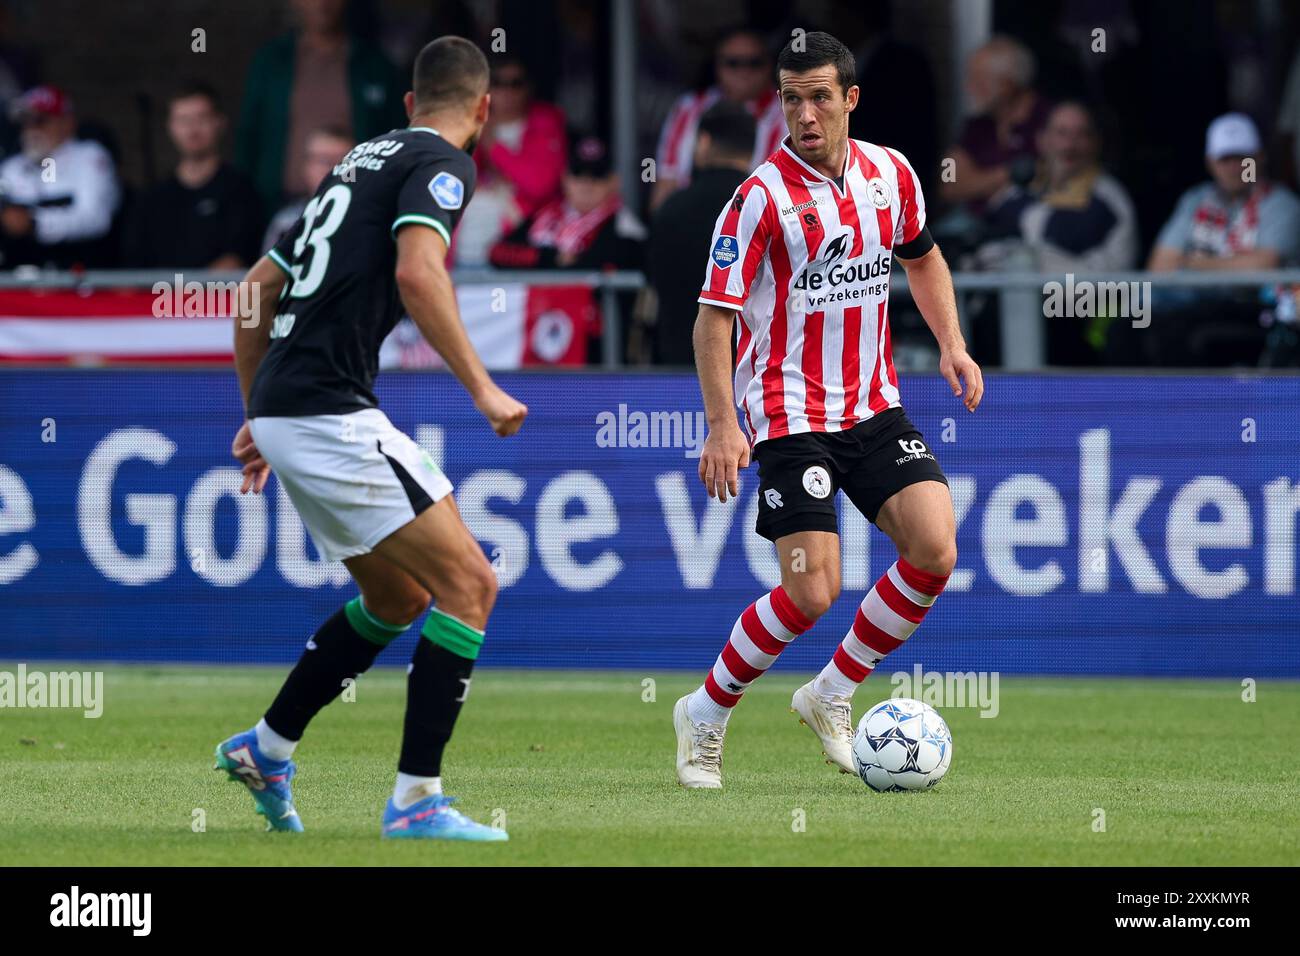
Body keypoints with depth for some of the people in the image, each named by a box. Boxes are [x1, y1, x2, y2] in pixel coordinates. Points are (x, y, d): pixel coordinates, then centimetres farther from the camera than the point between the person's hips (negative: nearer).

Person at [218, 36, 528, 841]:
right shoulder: (442, 164, -5)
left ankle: (267, 749, 28)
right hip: (331, 412, -9)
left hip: (285, 412, 9)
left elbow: (260, 287, 26)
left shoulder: (361, 163, 22)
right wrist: (483, 388, -21)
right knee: (469, 583, -9)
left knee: (399, 596, 22)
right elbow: (417, 272, -24)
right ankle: (416, 800, -13)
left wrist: (258, 416, 31)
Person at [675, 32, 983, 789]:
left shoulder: (891, 174, 2)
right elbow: (716, 315, -13)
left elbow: (923, 258, 23)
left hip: (875, 407, 5)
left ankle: (832, 696, 8)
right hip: (792, 413, -5)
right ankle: (707, 714, 10)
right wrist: (723, 426, -21)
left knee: (936, 550, -12)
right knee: (813, 593, -14)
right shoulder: (764, 196, -14)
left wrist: (952, 344, 9)